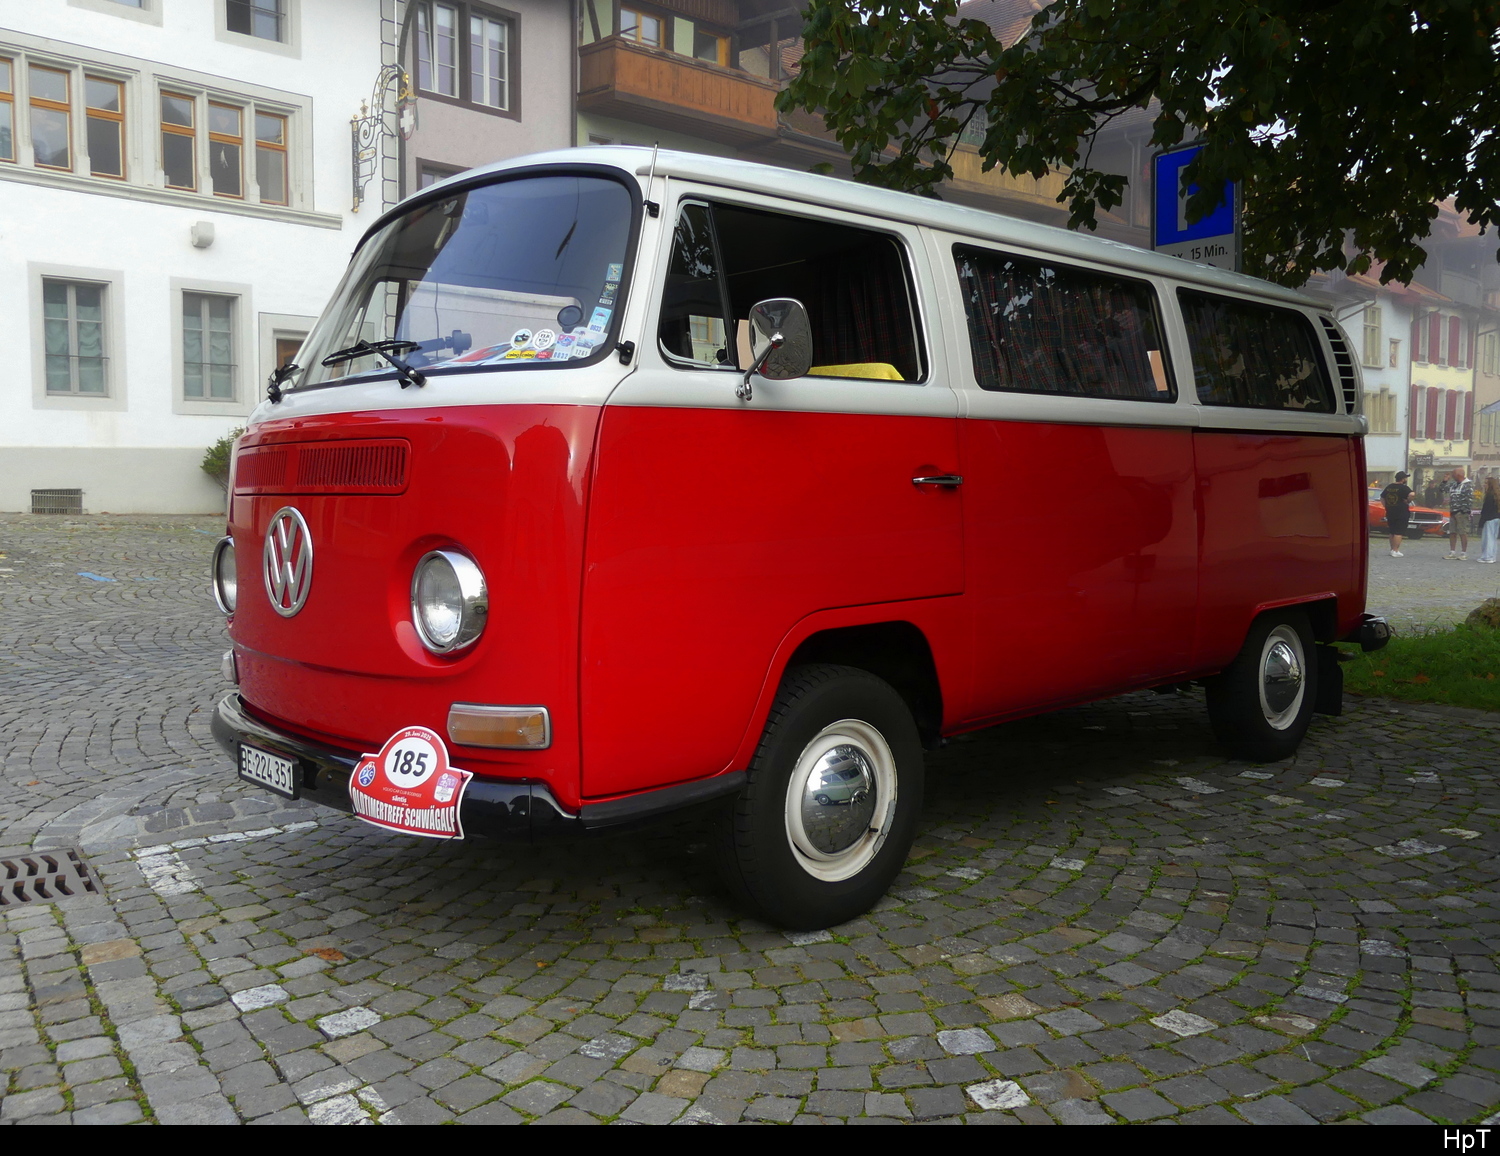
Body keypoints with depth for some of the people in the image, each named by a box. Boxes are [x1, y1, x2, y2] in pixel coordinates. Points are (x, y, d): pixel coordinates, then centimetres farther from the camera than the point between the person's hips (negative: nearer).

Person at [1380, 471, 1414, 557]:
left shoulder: (1389, 487, 10)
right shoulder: (1403, 488, -12)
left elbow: (1382, 497, 18)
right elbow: (1411, 494, -30)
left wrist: (1387, 507, 15)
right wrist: (1408, 501, -13)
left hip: (1390, 513, 7)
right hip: (1401, 514, -7)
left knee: (1392, 532, 16)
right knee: (1398, 533, -4)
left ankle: (1392, 549, 23)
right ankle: (1395, 551, -6)